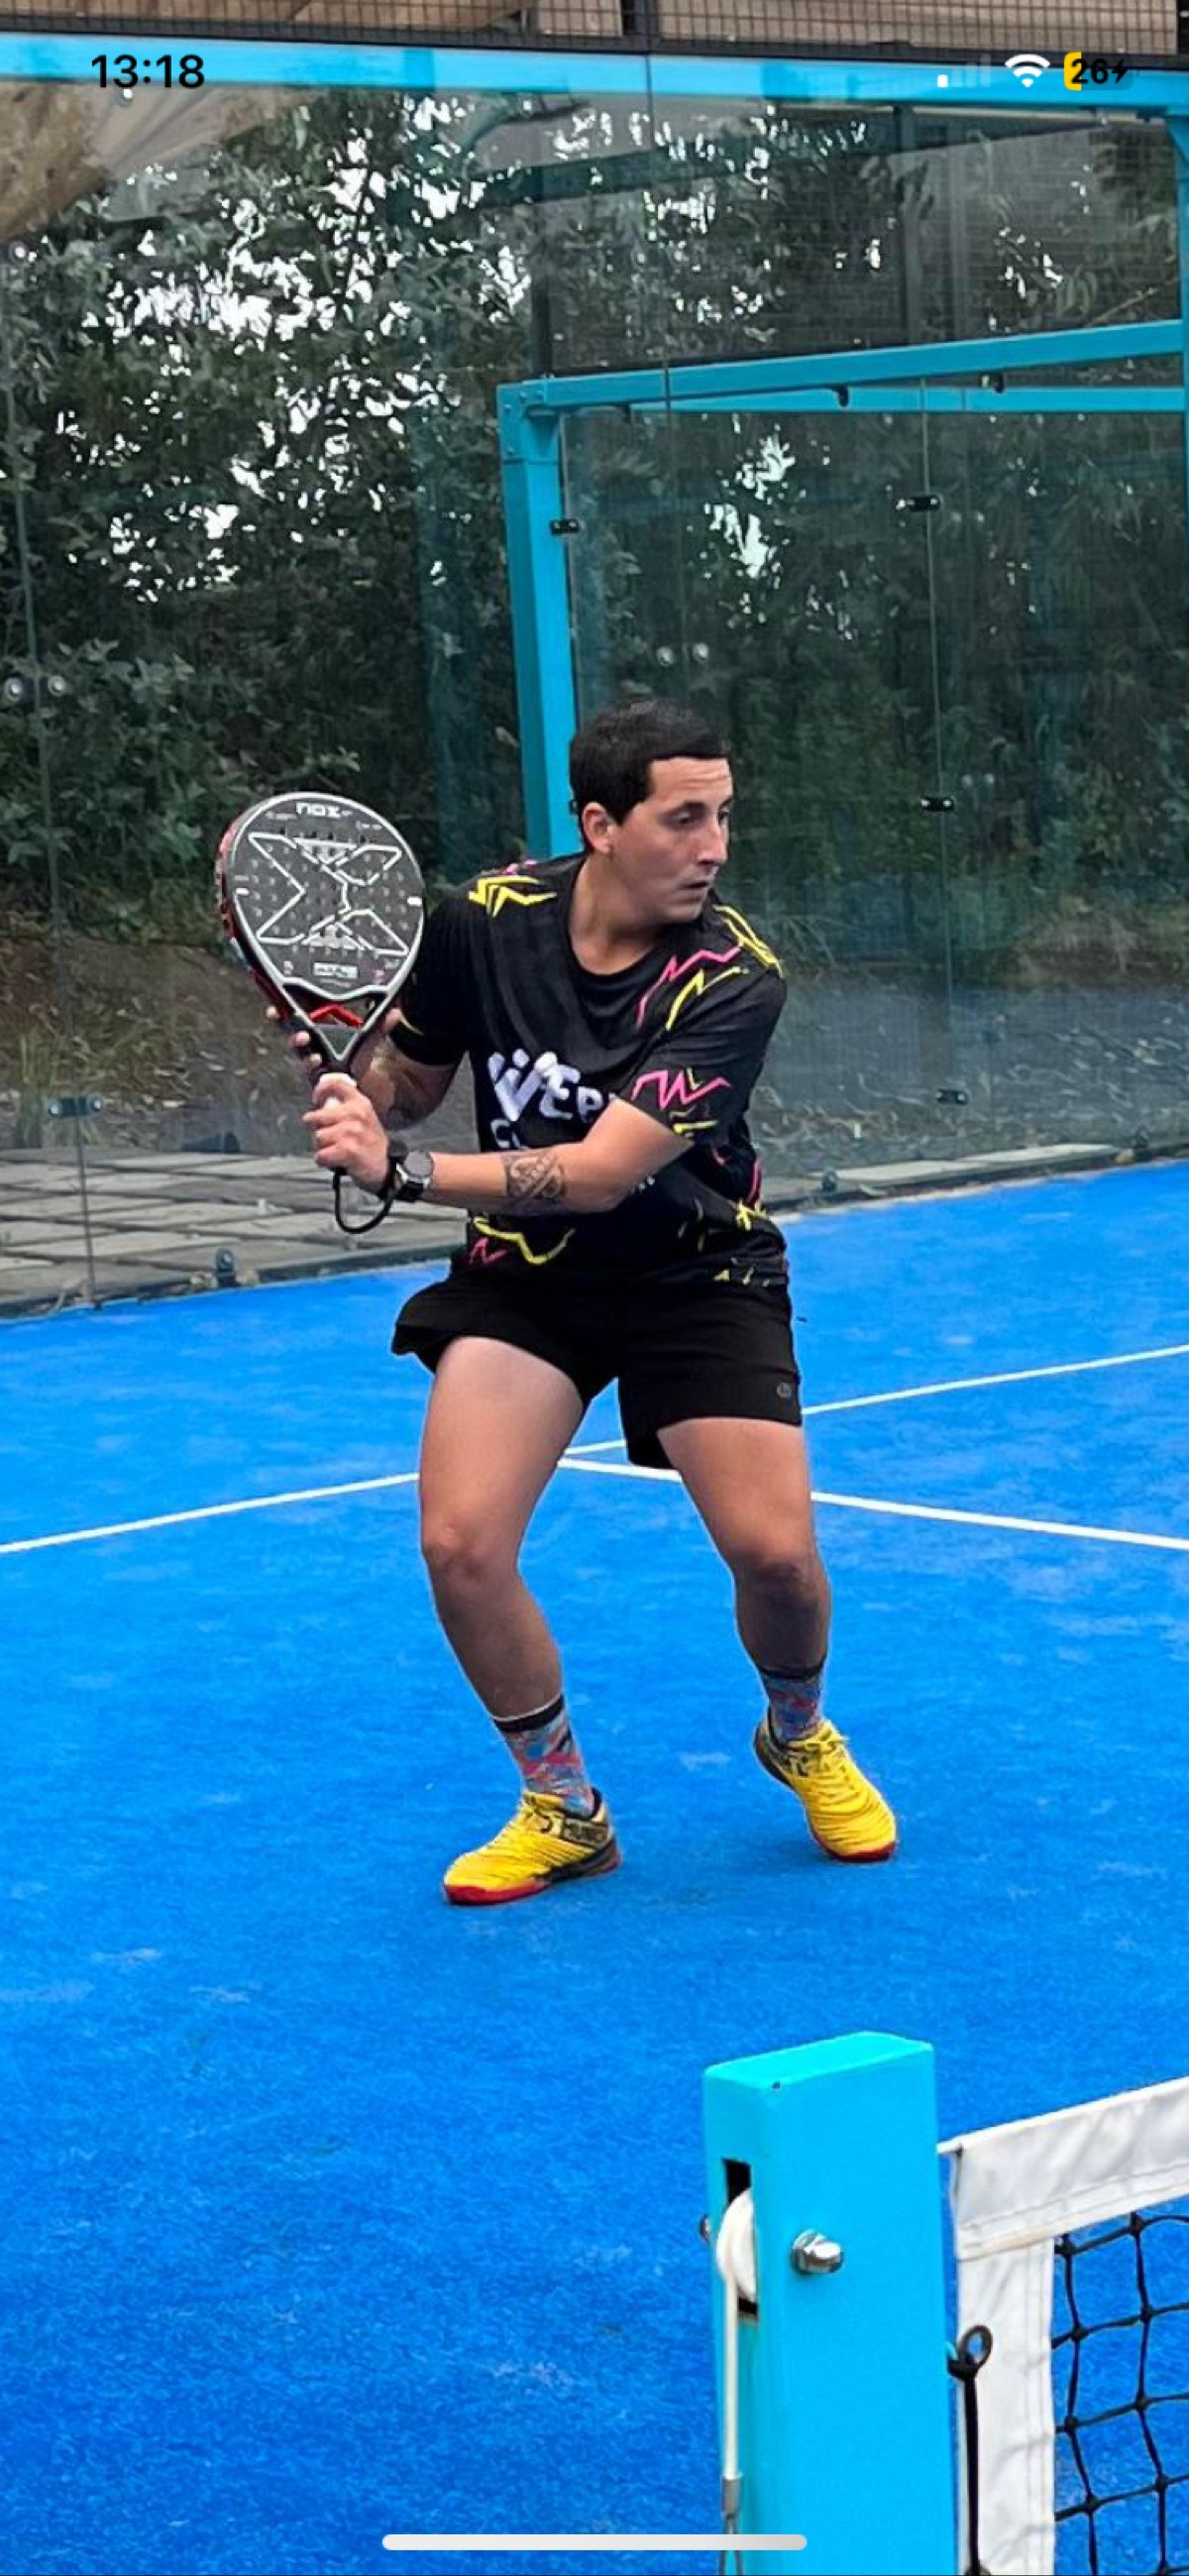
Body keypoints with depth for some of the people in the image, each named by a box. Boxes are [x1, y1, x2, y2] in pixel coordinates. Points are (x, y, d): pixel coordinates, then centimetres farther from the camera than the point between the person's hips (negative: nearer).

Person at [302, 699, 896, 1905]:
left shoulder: (732, 979, -25)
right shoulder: (482, 920, -15)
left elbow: (601, 1173, -32)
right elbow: (405, 1082, 4)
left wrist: (401, 1169, -39)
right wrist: (354, 1101, -20)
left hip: (693, 1272, -2)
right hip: (526, 1270, 2)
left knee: (774, 1551, -14)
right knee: (461, 1545, -15)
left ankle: (799, 1736, 22)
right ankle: (563, 1809, 8)